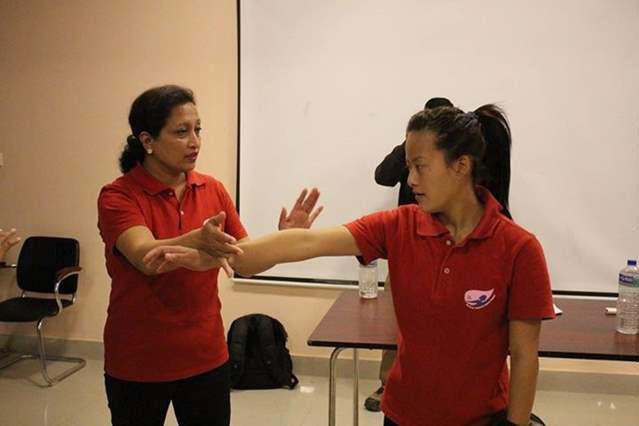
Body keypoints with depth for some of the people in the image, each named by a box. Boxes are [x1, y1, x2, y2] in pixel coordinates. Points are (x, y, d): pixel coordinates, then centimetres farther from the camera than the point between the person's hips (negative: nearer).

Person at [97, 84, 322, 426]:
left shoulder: (213, 189, 1)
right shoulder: (118, 196, -13)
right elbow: (145, 256, -31)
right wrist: (196, 240, -49)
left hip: (206, 357, 4)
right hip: (138, 363, -3)